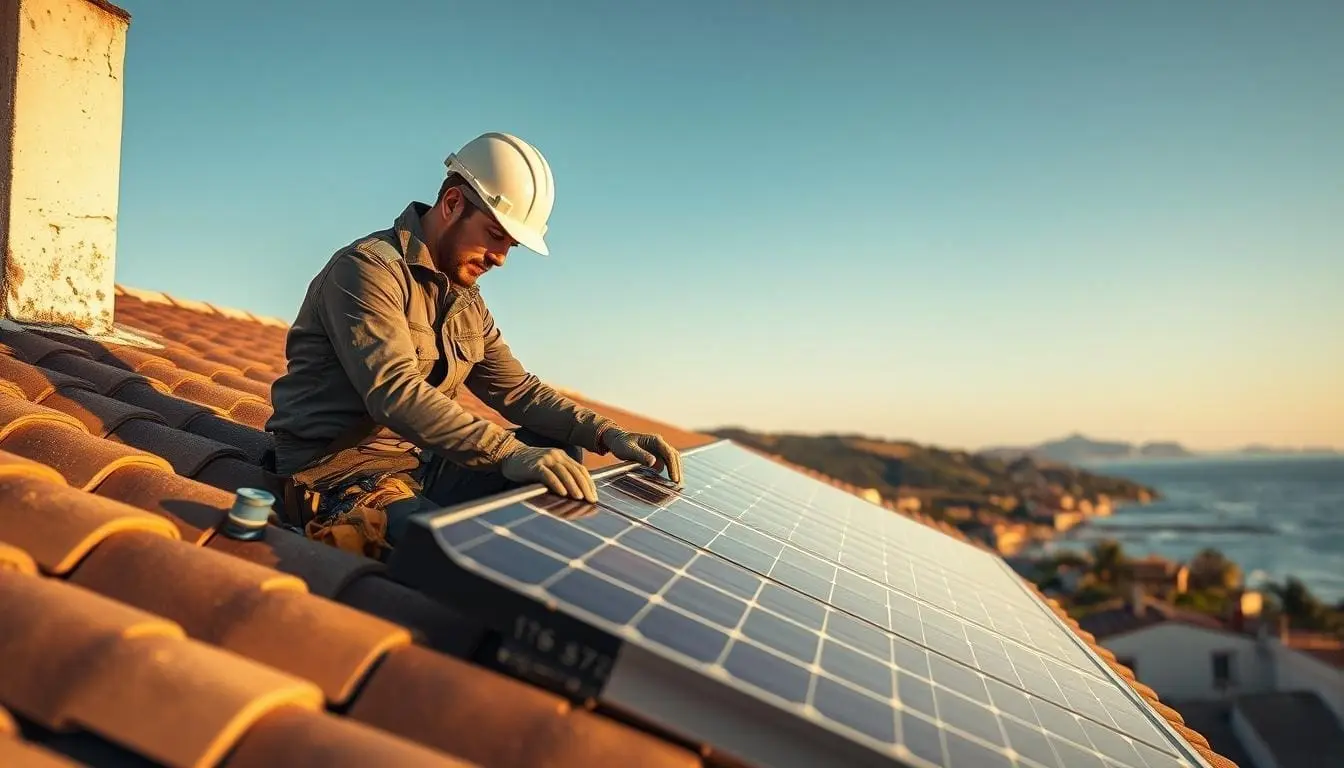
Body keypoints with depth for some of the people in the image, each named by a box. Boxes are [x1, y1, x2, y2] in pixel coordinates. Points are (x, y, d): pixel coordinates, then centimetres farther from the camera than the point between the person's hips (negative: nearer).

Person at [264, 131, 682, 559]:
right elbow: (394, 392, -29)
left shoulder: (467, 300, 13)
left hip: (417, 463, 9)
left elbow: (516, 389, 13)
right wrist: (508, 453, -39)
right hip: (338, 472, -9)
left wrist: (607, 434, -2)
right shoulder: (368, 268, -15)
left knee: (561, 454, 1)